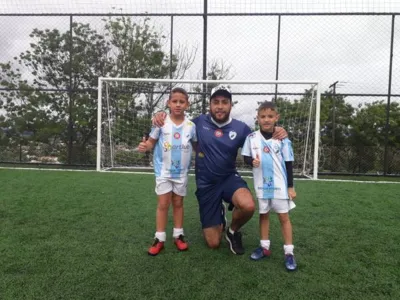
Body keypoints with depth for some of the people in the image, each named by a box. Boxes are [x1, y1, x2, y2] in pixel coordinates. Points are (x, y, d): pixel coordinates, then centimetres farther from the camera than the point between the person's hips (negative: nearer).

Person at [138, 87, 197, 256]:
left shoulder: (191, 126, -4)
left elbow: (196, 145, 7)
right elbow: (152, 142, -6)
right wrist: (144, 146, -26)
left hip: (181, 172, 2)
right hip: (163, 170, -2)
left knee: (178, 203, 13)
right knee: (163, 204, 1)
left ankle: (178, 235, 26)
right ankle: (159, 238, 12)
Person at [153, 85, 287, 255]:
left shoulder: (240, 128, -7)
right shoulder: (199, 122, -8)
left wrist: (276, 137, -23)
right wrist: (161, 116, -15)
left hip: (229, 178, 0)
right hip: (206, 185, 0)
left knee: (248, 206, -35)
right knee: (213, 243, 3)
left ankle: (233, 231, 2)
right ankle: (219, 216, 40)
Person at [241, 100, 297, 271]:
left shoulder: (282, 139, -7)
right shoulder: (252, 138, -3)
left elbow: (288, 164, -3)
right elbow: (245, 157, 5)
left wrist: (291, 186, -3)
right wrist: (252, 161, -18)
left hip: (279, 185, -2)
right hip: (261, 185, 2)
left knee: (284, 217, 4)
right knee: (263, 215, 13)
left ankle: (289, 252, 13)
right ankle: (265, 247, 27)